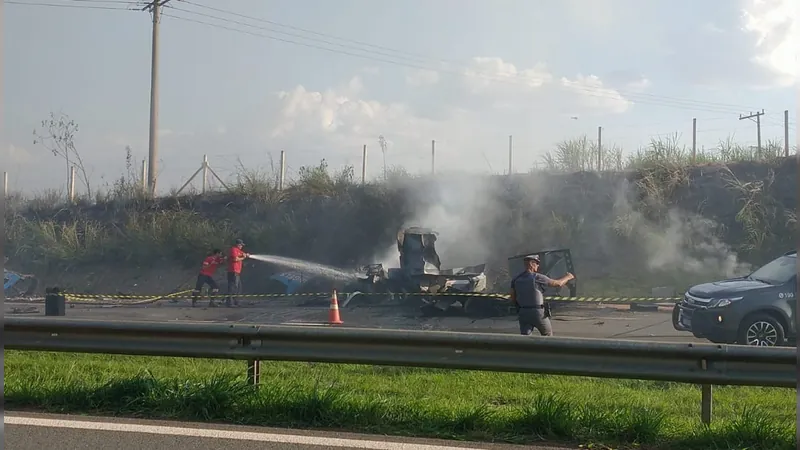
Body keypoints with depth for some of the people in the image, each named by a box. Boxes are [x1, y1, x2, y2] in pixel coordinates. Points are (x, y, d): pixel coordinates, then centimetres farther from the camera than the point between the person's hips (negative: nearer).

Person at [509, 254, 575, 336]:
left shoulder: (516, 279, 2)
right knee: (547, 334, 21)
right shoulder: (538, 277, -12)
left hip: (523, 313, 4)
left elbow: (513, 299, 8)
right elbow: (558, 283, -3)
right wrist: (567, 277, 16)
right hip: (538, 313, -4)